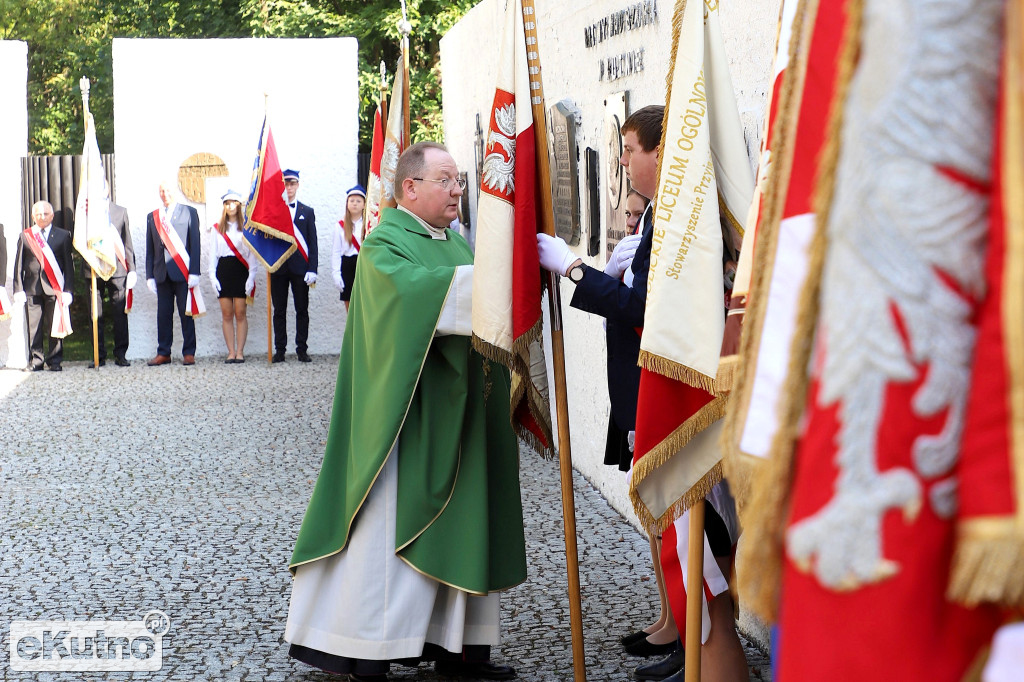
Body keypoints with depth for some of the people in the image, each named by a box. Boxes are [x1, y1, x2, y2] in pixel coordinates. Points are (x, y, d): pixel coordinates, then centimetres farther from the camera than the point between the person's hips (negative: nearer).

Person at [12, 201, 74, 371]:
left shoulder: (63, 235, 9)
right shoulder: (25, 236, 12)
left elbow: (68, 264, 6)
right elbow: (19, 264, 10)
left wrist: (67, 289, -1)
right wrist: (18, 289, 1)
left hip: (54, 288, -1)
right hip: (32, 288, 1)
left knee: (55, 326, 0)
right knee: (33, 327, 1)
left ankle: (54, 360, 8)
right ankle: (36, 360, 9)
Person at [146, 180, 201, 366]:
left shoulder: (189, 212, 4)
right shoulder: (152, 217, 15)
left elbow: (195, 244, -1)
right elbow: (150, 249, 14)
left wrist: (194, 272, -9)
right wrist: (150, 276, 7)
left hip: (183, 272, -3)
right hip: (162, 273, 4)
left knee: (186, 313, -1)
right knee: (163, 314, 5)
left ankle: (189, 353, 4)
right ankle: (163, 353, 10)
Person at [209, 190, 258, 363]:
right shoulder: (218, 229, 12)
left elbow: (252, 254, 1)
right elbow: (213, 253, 11)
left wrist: (251, 277, -7)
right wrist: (212, 276, 1)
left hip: (241, 271, -2)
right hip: (223, 271, 2)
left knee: (240, 313, -3)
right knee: (226, 314, 1)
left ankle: (240, 352, 2)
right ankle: (231, 352, 4)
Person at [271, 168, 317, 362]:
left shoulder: (307, 212, 10)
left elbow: (312, 243, 4)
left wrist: (312, 269, -5)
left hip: (300, 267, 0)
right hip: (278, 267, 0)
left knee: (302, 310, 2)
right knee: (279, 311, 4)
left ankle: (302, 350, 7)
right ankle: (280, 350, 10)